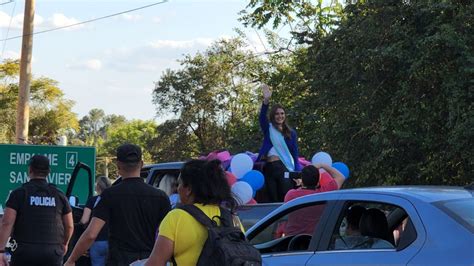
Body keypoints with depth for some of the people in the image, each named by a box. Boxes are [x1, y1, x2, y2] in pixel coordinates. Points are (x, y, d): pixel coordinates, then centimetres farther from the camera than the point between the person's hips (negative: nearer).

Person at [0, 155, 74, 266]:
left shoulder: (19, 193, 1)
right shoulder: (59, 195, 10)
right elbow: (69, 226, 14)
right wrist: (64, 244, 32)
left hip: (25, 251, -2)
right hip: (53, 252, 2)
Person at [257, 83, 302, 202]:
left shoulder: (291, 133, 13)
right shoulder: (268, 129, 11)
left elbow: (295, 154, 10)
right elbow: (262, 117, -9)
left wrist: (297, 171, -3)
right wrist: (266, 101, -26)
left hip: (284, 167, 0)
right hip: (269, 167, 1)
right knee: (273, 200, 0)